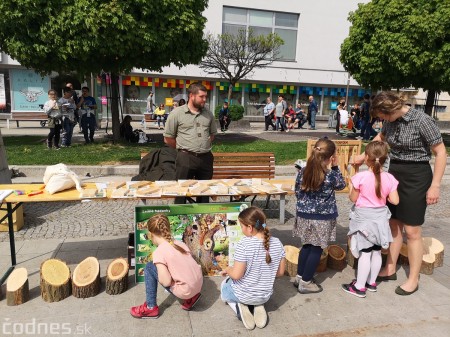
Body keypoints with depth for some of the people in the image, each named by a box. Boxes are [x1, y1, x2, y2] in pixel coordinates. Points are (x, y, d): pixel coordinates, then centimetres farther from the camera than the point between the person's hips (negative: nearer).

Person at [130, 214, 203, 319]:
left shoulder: (159, 252, -14)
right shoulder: (179, 243, 6)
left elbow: (166, 282, -17)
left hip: (185, 291, -6)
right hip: (199, 284, 7)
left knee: (149, 268, 2)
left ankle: (151, 307, 12)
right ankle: (190, 297, 21)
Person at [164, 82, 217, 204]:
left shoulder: (208, 114, 8)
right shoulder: (177, 113, -5)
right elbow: (168, 138, -1)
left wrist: (204, 147, 9)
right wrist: (183, 148, 4)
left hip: (206, 158, 4)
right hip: (186, 158, -4)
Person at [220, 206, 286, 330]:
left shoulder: (244, 244, -26)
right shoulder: (277, 243, -11)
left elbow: (236, 275, -24)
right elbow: (280, 272, -1)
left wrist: (227, 269, -2)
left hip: (243, 294, -4)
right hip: (265, 295, 4)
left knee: (224, 286, 30)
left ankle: (239, 308, 3)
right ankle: (258, 306, 9)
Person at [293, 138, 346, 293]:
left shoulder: (302, 172, -6)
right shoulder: (331, 176, -18)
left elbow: (297, 193, 5)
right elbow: (341, 185, 4)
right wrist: (335, 167, 4)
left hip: (304, 216, 5)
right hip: (322, 219, -4)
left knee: (306, 246, 20)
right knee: (316, 250, 9)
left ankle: (299, 277, 30)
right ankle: (305, 283, 18)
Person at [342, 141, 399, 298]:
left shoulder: (361, 177, -19)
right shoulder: (389, 178, -8)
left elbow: (353, 198, -10)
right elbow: (395, 201, -5)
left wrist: (351, 187, 7)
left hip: (364, 218, -4)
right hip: (380, 217, 4)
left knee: (365, 253, 3)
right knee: (376, 252, 15)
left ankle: (359, 287, 12)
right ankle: (372, 282, 31)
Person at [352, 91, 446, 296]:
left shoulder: (422, 121, -18)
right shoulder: (391, 121, 2)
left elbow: (441, 152, -14)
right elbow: (381, 137, 24)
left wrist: (435, 186, -17)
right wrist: (363, 156, 24)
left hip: (416, 176, -7)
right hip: (394, 173, 7)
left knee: (412, 230, 0)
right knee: (393, 224, 13)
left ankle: (413, 279, 16)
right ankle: (390, 270, 27)